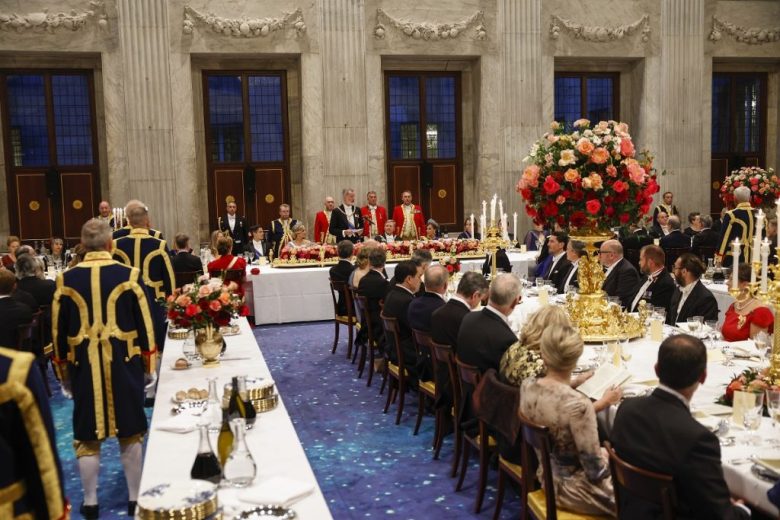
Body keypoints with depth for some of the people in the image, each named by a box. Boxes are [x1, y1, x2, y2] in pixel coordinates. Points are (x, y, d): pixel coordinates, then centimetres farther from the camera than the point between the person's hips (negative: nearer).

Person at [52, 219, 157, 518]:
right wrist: (149, 362, 7)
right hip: (124, 363, -1)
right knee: (130, 432, 10)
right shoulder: (129, 275, -6)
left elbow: (58, 329, 5)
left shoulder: (66, 279, -1)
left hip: (84, 365, 1)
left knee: (87, 435, 11)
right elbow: (144, 323, -3)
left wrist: (62, 369, 14)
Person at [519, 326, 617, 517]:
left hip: (546, 476, 7)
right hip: (570, 487, -7)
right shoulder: (578, 404, -33)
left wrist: (602, 402, 12)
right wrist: (612, 457, -3)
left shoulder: (527, 386, -11)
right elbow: (595, 471, -24)